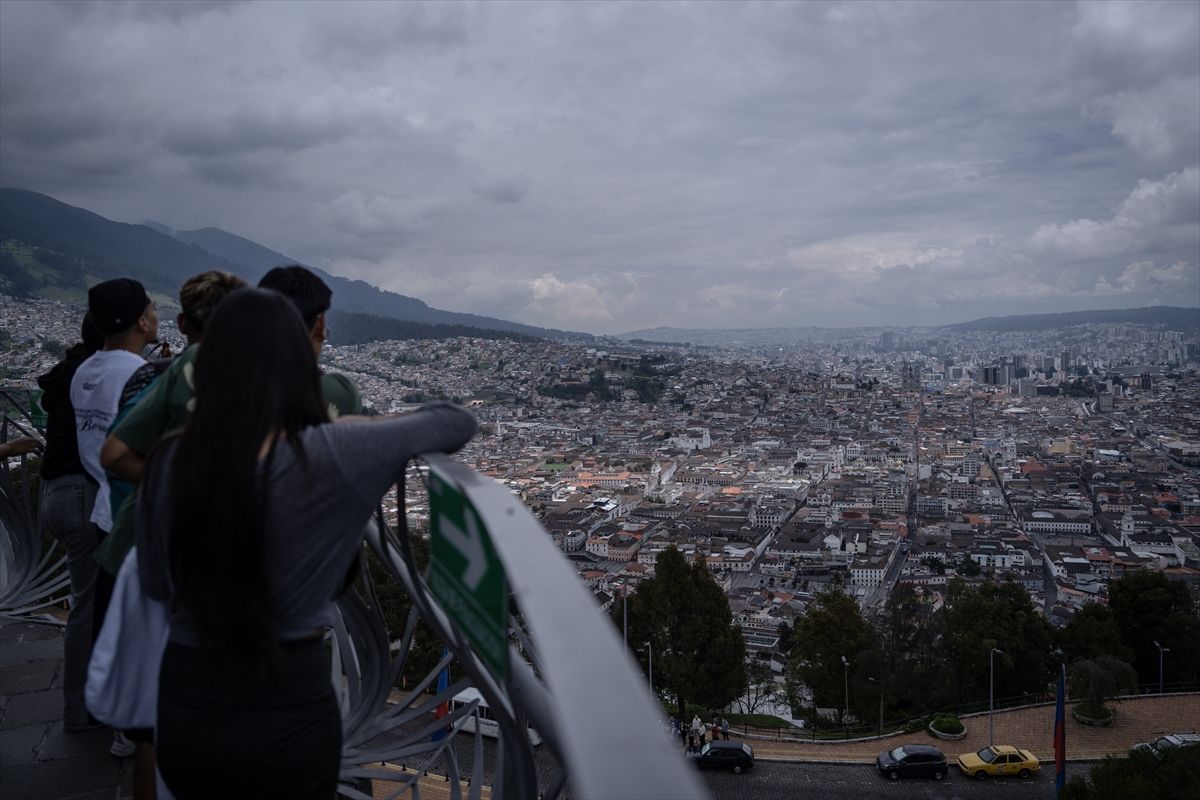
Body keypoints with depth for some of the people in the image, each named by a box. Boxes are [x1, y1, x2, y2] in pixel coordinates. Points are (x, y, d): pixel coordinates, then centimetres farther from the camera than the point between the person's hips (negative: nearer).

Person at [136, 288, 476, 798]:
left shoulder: (168, 462, -8)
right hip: (288, 708, -3)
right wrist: (368, 430, 11)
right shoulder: (329, 456, -19)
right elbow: (458, 423, -6)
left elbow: (155, 584, 7)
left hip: (186, 703, 4)